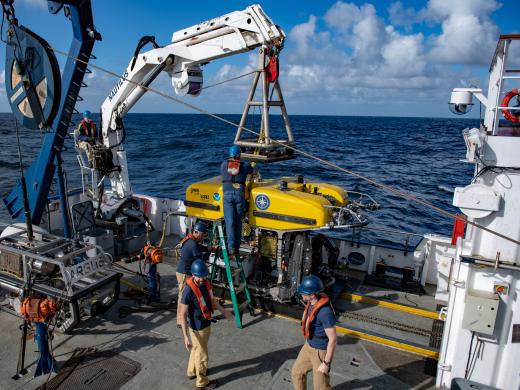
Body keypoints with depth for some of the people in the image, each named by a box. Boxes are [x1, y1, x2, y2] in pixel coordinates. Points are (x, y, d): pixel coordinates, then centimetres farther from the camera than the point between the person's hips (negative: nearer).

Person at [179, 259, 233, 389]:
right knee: (201, 355, 12)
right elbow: (183, 315, -26)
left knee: (197, 350, 28)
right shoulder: (188, 291, -32)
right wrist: (186, 336, -27)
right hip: (197, 328, -7)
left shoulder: (206, 283, -9)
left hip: (206, 324, 7)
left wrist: (223, 311, 19)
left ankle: (192, 372, 52)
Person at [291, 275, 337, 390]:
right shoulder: (312, 302, -7)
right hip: (309, 346, 8)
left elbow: (333, 339, -28)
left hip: (321, 351, -8)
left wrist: (326, 363, -21)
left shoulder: (325, 311, -35)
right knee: (297, 372, 21)